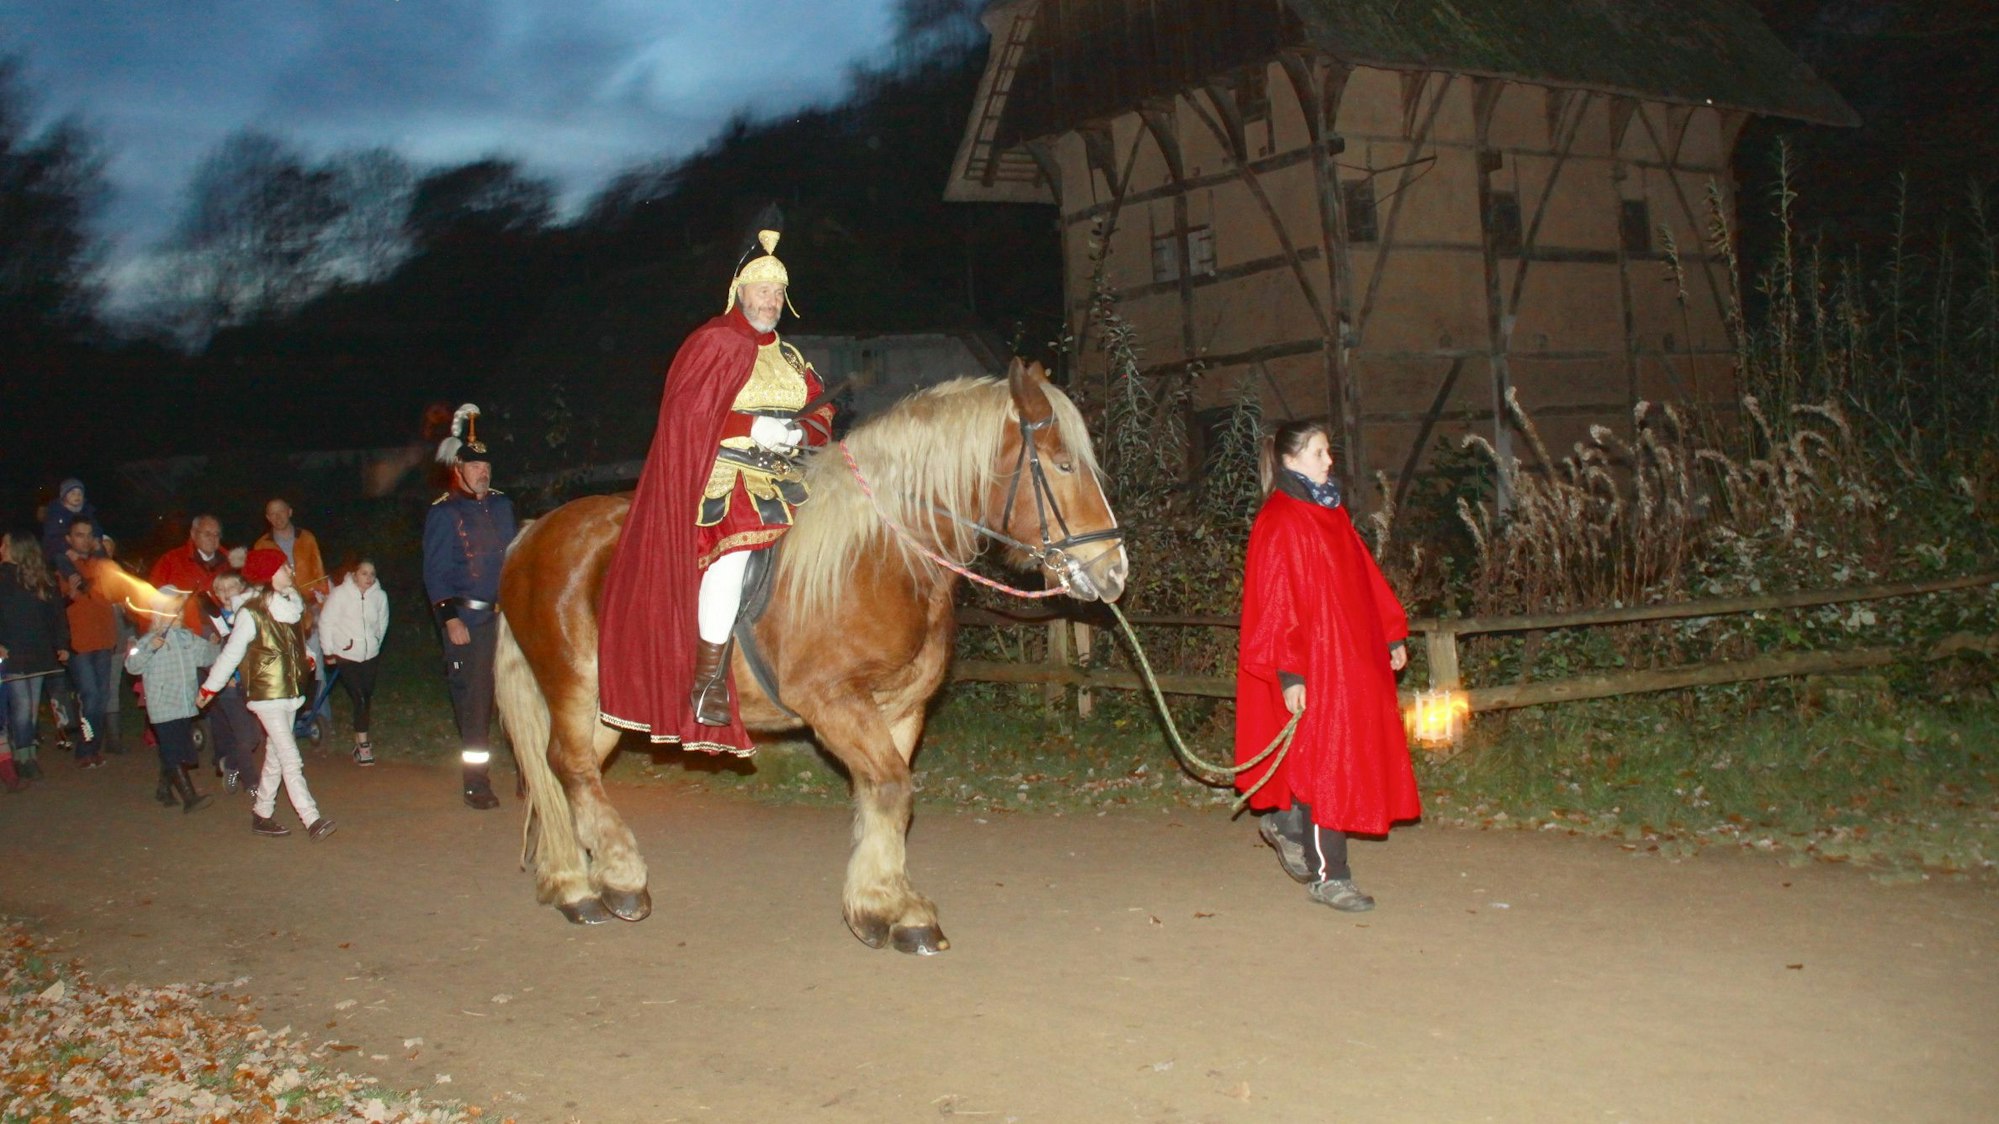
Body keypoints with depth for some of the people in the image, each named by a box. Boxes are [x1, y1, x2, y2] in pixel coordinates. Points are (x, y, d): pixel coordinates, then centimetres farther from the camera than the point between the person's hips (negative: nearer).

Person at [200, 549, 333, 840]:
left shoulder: (290, 603, 8)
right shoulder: (251, 612, -13)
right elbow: (232, 652, -7)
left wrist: (306, 659, 9)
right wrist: (210, 688, -1)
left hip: (290, 690, 8)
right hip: (267, 693, -8)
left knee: (276, 756, 14)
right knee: (291, 760, -13)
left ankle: (262, 814, 25)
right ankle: (312, 820, -18)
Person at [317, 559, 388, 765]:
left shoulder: (380, 596, -4)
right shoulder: (340, 594, -12)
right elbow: (326, 622, -6)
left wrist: (374, 644, 13)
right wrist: (329, 652, -3)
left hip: (369, 655, 4)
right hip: (345, 655, -4)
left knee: (366, 699, 8)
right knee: (359, 699, -9)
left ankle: (360, 740, 22)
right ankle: (363, 743, -2)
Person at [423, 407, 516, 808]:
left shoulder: (502, 505, 13)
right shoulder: (443, 513, -3)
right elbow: (435, 572, -6)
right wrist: (450, 618, -13)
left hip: (508, 616, 5)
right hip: (468, 620, -5)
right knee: (474, 702, 0)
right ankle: (476, 784, 8)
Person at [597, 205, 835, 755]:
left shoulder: (788, 357, 20)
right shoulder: (717, 343, -3)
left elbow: (821, 411, 17)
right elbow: (688, 416, -12)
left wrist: (799, 433, -6)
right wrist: (755, 430, -19)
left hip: (778, 476, 8)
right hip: (721, 475, -8)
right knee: (736, 542, -31)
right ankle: (708, 679, -25)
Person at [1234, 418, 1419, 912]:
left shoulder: (1331, 513, 14)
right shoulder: (1279, 522, -13)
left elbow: (1365, 578, 18)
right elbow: (1274, 599, -17)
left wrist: (1392, 634, 13)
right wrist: (1288, 673, -21)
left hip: (1351, 657, 9)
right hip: (1312, 664, -9)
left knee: (1352, 755, 12)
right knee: (1324, 760, -3)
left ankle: (1286, 822, 32)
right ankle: (1328, 876, 6)